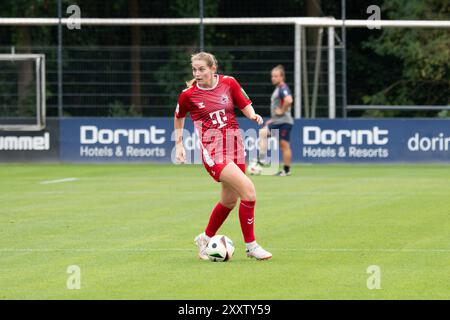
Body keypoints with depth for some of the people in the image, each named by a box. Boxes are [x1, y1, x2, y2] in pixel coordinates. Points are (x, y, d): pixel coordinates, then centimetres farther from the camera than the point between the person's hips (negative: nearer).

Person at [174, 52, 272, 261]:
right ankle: (250, 246, -10)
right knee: (248, 190, -19)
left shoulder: (229, 83, 0)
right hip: (211, 150, -5)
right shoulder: (188, 95, -5)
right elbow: (179, 117, 13)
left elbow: (245, 105, 9)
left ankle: (205, 239, 38)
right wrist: (179, 145, 13)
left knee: (229, 200, 15)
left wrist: (253, 116, -12)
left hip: (234, 146, 5)